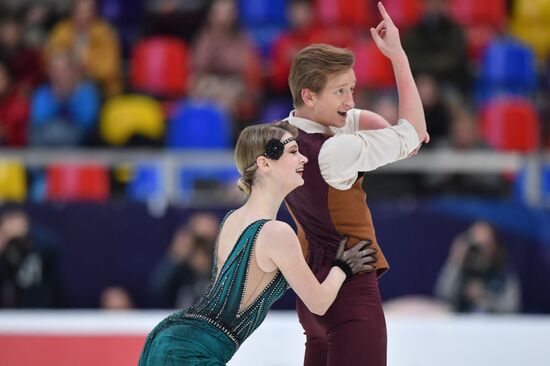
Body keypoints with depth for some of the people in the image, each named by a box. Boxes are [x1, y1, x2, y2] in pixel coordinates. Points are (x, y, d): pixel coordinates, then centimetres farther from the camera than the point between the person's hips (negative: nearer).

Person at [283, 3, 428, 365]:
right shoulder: (333, 151, -23)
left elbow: (358, 118, 18)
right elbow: (414, 132, -15)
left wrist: (390, 131, -4)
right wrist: (397, 55, -13)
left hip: (312, 287, 10)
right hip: (350, 291, -10)